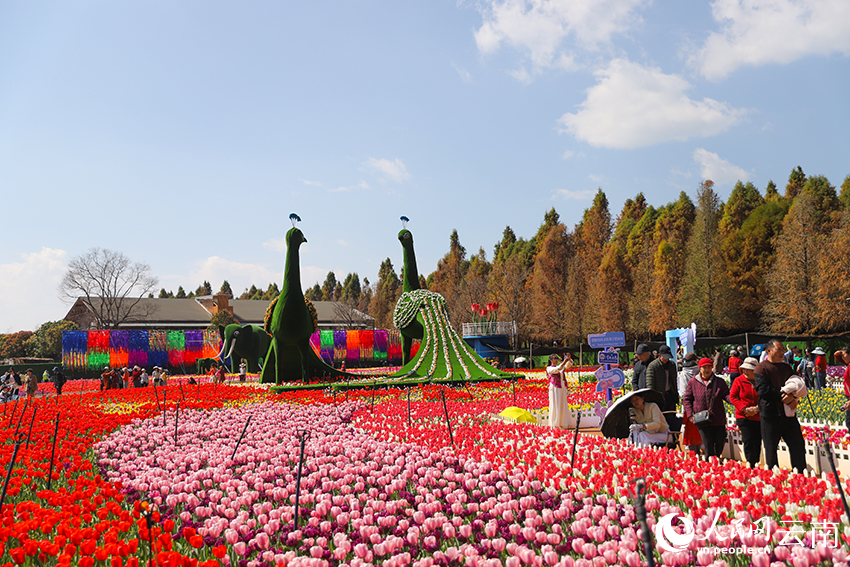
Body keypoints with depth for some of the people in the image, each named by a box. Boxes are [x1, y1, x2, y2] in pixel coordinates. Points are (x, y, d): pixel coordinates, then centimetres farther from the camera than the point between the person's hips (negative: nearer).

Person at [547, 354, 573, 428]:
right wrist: (564, 361, -25)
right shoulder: (549, 368, -1)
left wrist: (569, 358, -14)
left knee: (563, 406, 5)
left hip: (562, 389, 6)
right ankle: (554, 425, -1)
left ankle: (561, 424, 10)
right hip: (555, 389, -6)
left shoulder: (561, 367, 17)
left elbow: (569, 364, 5)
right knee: (555, 406, -6)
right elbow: (557, 370, -19)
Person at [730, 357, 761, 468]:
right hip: (743, 417, -2)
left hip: (758, 417, 2)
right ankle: (751, 467, -5)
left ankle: (756, 465, 22)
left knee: (758, 442, 7)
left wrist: (757, 408, -12)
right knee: (748, 442, -10)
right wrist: (744, 409, -11)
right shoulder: (739, 381, -1)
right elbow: (732, 397, 0)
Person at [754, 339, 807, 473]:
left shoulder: (786, 367, 15)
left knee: (798, 445, 5)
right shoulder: (761, 368, -6)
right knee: (771, 449, 3)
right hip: (770, 415, -6)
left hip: (788, 413, 6)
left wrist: (793, 397, -6)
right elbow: (763, 390, -15)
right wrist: (783, 397, -17)